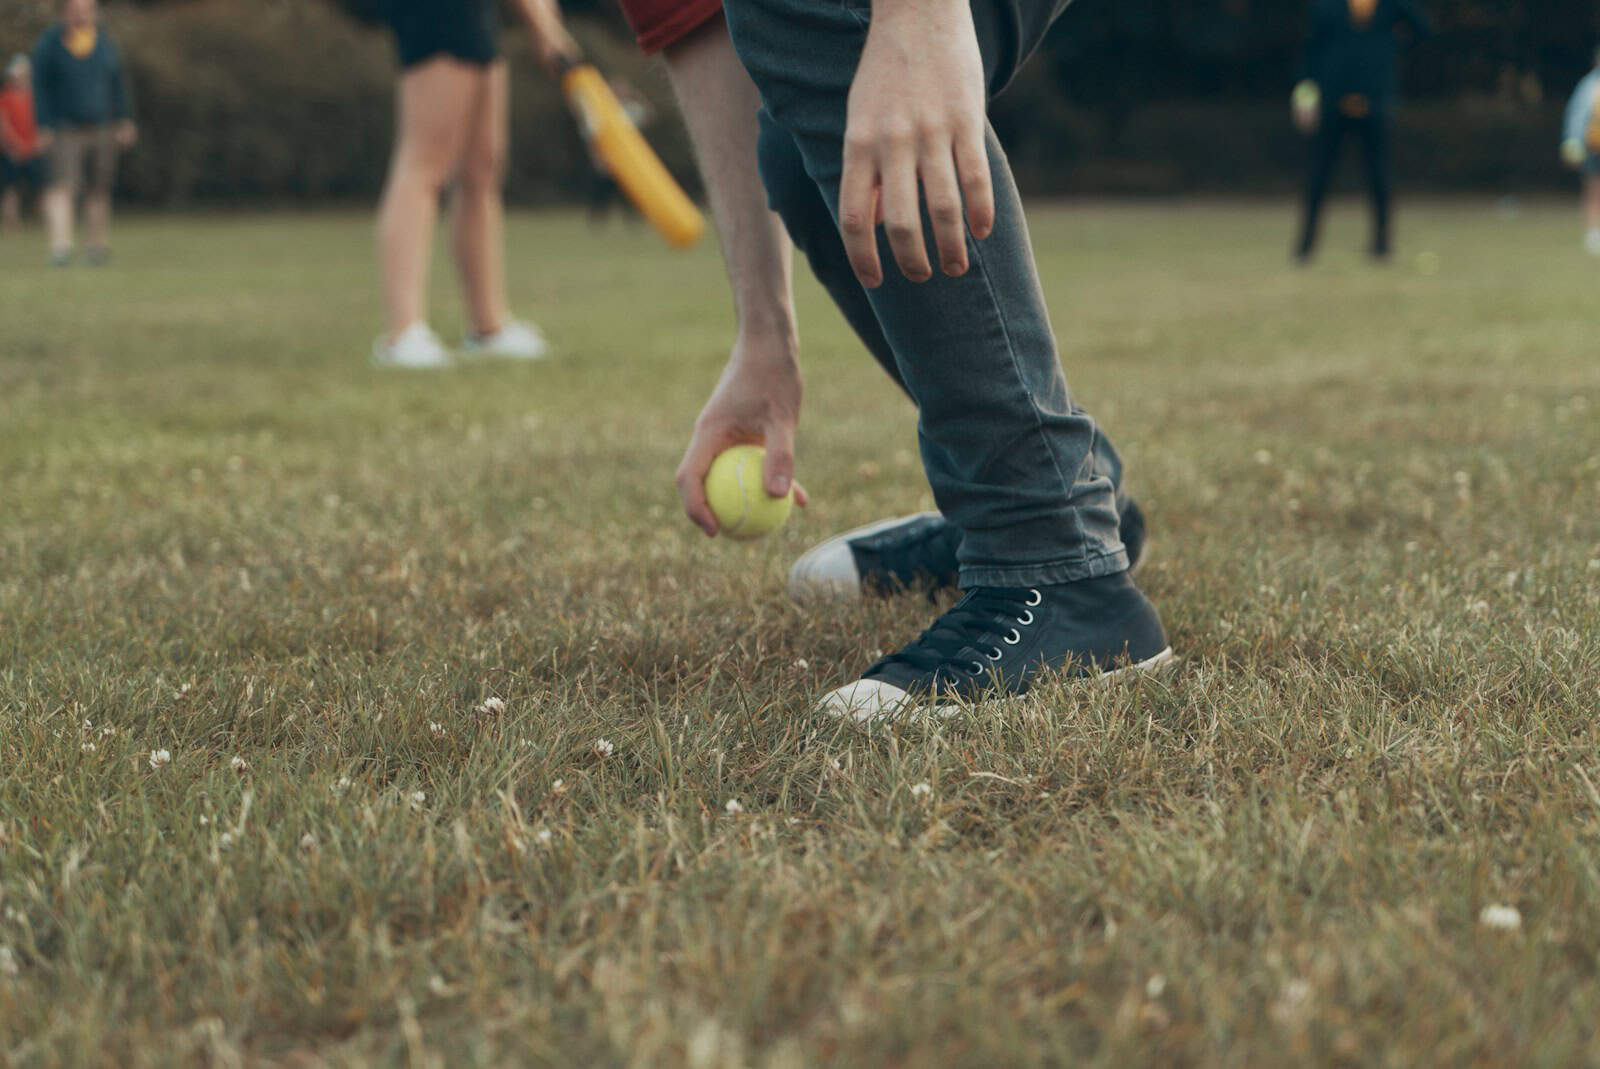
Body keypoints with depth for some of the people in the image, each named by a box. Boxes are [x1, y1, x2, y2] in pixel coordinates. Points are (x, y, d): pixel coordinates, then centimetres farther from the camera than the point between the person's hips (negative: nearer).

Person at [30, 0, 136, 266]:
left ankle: (98, 245, 20)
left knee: (99, 190, 8)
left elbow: (118, 83, 14)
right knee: (63, 185, -18)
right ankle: (60, 245, -26)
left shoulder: (104, 41, 7)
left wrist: (125, 121, 9)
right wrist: (45, 128, -9)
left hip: (102, 129, 4)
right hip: (65, 131, -4)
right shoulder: (49, 45, -4)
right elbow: (40, 88, -3)